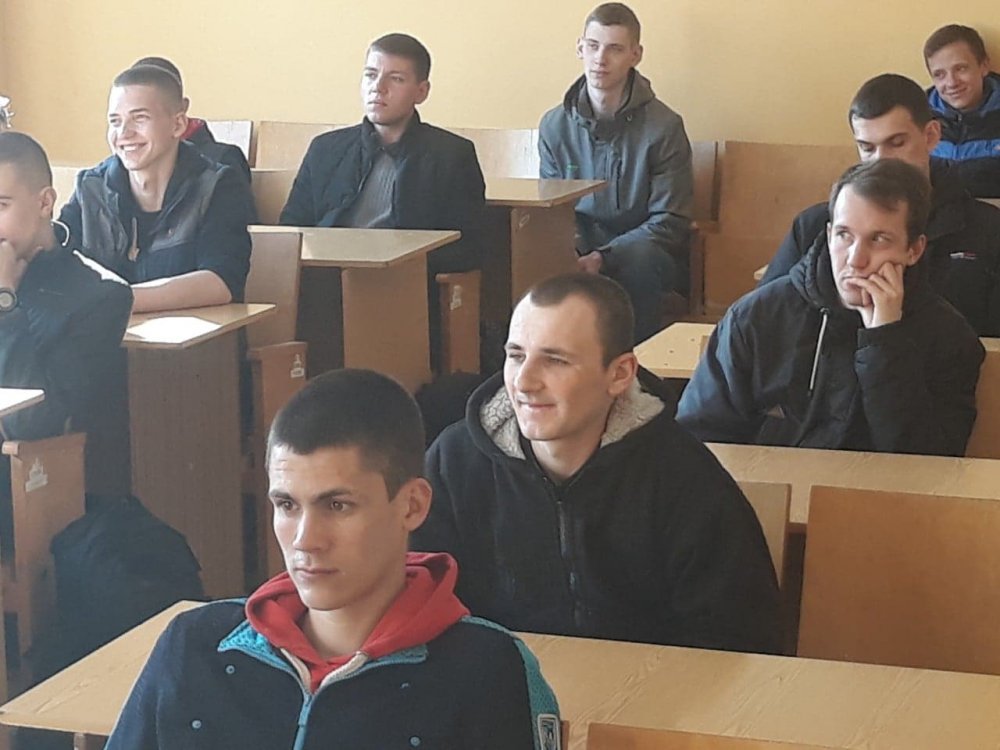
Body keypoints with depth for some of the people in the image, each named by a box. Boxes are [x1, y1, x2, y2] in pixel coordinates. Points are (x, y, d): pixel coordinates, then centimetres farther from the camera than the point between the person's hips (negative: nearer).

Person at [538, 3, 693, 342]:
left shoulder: (664, 126, -8)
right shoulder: (555, 125, 4)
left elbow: (670, 222, -9)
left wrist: (602, 258, -23)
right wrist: (569, 254, -15)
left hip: (642, 254, -2)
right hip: (581, 252, 3)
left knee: (640, 257, -36)